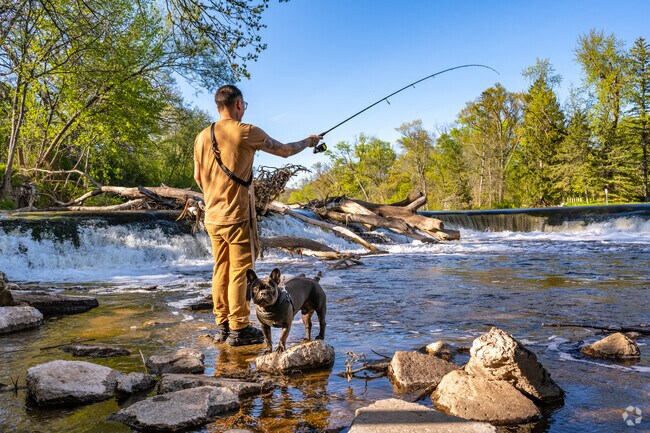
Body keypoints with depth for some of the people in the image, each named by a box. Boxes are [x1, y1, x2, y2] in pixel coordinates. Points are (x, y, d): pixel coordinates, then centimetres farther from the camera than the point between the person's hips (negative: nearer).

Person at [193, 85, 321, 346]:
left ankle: (222, 326, 19)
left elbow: (198, 176, 15)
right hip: (238, 216, -6)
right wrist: (308, 142, 19)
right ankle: (238, 329, 5)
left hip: (212, 217, 6)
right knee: (240, 271, 0)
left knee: (221, 270, 12)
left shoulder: (203, 136, 8)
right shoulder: (246, 132, -9)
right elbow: (284, 150, 1)